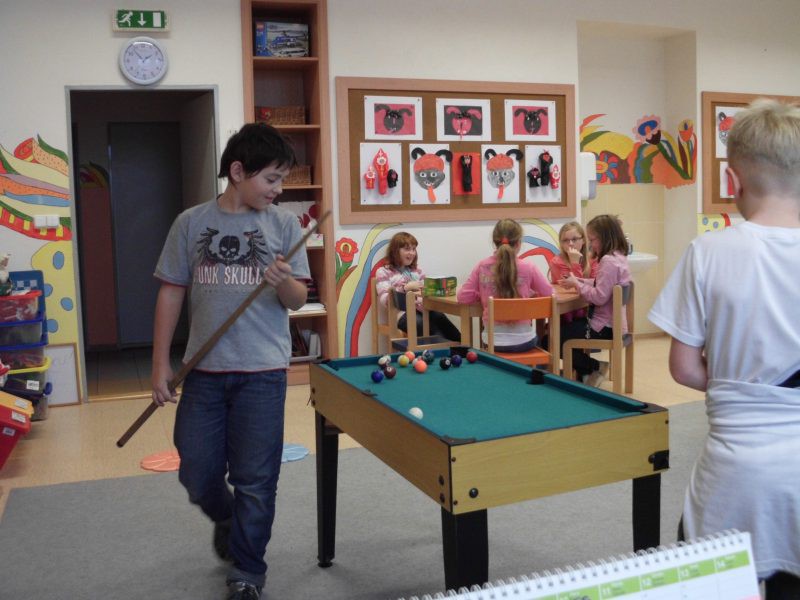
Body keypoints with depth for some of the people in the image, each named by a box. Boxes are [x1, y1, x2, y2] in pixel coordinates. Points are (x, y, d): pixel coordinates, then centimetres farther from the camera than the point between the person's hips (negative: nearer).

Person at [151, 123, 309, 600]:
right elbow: (171, 293, 5)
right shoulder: (191, 223, 1)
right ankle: (227, 520, 43)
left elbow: (298, 300, -1)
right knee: (197, 475, 10)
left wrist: (285, 283, -24)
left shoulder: (284, 224, -1)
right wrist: (161, 363, 2)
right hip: (203, 370, 2)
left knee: (255, 481, 3)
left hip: (263, 371, -1)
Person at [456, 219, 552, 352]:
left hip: (493, 341, 1)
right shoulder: (528, 267, -10)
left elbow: (462, 297, -4)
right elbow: (549, 295, 0)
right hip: (523, 342, -1)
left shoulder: (482, 267, -6)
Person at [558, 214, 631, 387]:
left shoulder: (608, 261, -21)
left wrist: (577, 284, -14)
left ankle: (594, 367, 6)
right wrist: (579, 281, 3)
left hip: (604, 327, -11)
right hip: (612, 322, 11)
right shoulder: (619, 257, 10)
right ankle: (585, 373, 22)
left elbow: (599, 297, -26)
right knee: (562, 326, 24)